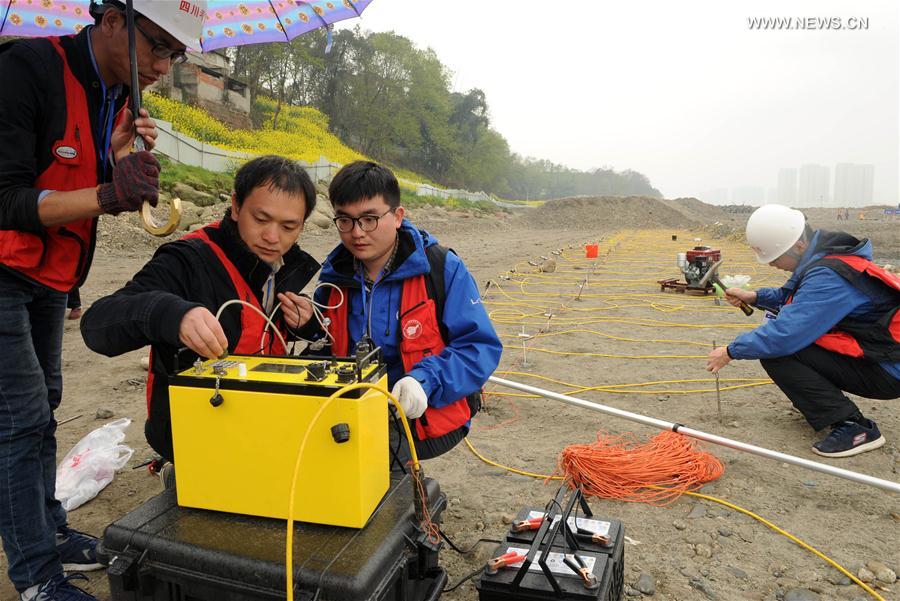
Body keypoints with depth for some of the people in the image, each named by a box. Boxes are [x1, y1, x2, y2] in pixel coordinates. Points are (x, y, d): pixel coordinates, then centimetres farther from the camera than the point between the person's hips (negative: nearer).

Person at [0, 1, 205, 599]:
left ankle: (51, 532, 27)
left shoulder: (121, 94, 3)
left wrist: (117, 157, -12)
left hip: (50, 274, 8)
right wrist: (106, 195, -37)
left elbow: (78, 192, 6)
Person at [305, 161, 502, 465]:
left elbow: (482, 347, -11)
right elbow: (327, 348, 17)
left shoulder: (442, 269, -11)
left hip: (426, 418, -4)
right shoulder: (334, 276, 5)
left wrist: (425, 380, -26)